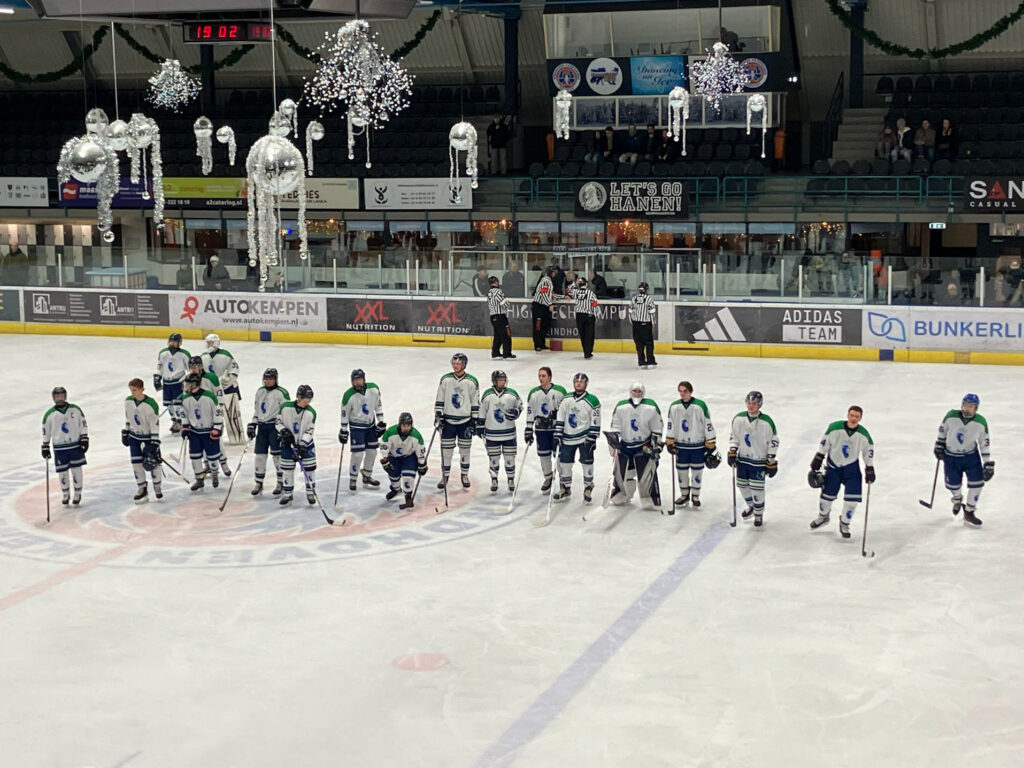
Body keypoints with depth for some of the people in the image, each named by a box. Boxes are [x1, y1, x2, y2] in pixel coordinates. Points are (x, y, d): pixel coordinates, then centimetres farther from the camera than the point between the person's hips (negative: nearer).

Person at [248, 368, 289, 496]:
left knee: (277, 455, -3)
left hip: (275, 427, -6)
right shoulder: (260, 392, 13)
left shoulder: (281, 393, -8)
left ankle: (281, 484, 8)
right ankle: (258, 483, 12)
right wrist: (252, 425, 14)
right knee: (260, 454, 4)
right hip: (262, 427, 6)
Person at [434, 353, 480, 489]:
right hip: (448, 421, 1)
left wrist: (474, 421, -3)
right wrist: (438, 416, -4)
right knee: (446, 450, 3)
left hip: (465, 421, -1)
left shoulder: (472, 381, -6)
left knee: (465, 449, 7)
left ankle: (465, 475, 22)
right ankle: (445, 476, 14)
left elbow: (475, 403, -1)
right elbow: (439, 400, 3)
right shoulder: (445, 379, -3)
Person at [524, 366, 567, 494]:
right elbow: (530, 412, 5)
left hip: (557, 428, -3)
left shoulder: (560, 391, -6)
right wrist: (528, 430, 1)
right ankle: (548, 478, 25)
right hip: (541, 429, 3)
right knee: (543, 455, 6)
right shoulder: (533, 393, 2)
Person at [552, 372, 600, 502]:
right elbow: (559, 419, 5)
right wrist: (557, 437, -1)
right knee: (564, 463, 6)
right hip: (568, 438, 3)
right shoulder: (565, 400, 3)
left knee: (587, 463, 0)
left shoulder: (592, 401, -7)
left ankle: (588, 488, 17)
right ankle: (565, 488, 22)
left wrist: (592, 440, -12)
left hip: (585, 438, -3)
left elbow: (595, 422, -7)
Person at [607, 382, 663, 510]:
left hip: (644, 446, -2)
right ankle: (622, 495, 31)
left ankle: (650, 500, 1)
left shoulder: (651, 407, -5)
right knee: (622, 471, 8)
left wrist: (657, 446, -3)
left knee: (647, 473, -9)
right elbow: (615, 425, 7)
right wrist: (613, 437, -8)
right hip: (625, 445, 2)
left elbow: (657, 428, 0)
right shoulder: (621, 406, 0)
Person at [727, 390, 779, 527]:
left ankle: (759, 513, 20)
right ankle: (751, 506, 41)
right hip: (742, 459, 4)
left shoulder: (766, 422, -16)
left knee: (757, 489, -1)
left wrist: (771, 462, -7)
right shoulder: (738, 419, -6)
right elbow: (733, 435, 8)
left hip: (759, 461, -4)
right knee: (742, 485, 15)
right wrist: (732, 453, 0)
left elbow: (773, 441, -8)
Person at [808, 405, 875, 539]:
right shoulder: (834, 428, -19)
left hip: (851, 468, 1)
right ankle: (823, 516, 36)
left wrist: (870, 470, 5)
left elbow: (869, 451, 2)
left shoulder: (864, 435, -13)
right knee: (827, 494, 5)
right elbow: (824, 444, -7)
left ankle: (844, 524, 15)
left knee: (852, 498, -7)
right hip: (833, 466, -1)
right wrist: (817, 460, -4)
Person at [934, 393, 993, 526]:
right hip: (951, 456, 0)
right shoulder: (951, 416, -19)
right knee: (953, 484, 6)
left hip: (971, 455, 0)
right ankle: (957, 499, 44)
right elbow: (943, 429, 2)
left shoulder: (981, 423, -16)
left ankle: (969, 513, 9)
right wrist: (939, 445, 6)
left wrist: (988, 464, -6)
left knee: (977, 482, -7)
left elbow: (985, 444, -7)